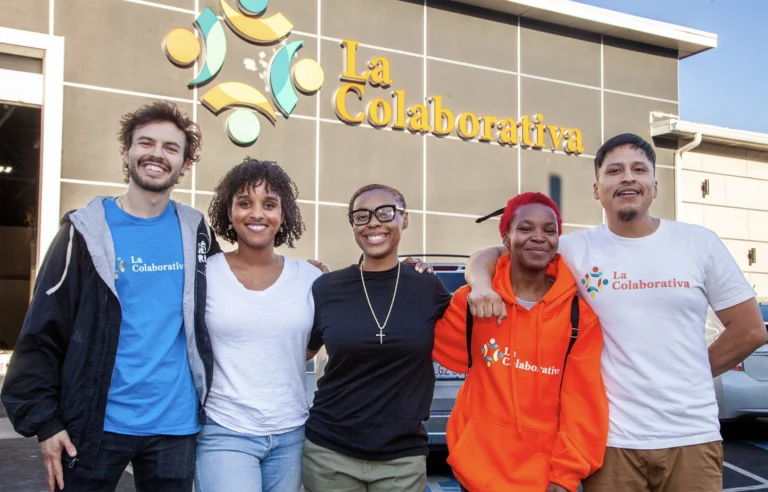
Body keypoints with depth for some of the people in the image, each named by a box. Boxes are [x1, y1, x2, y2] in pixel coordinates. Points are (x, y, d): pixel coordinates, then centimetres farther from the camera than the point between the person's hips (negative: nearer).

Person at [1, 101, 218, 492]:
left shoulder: (196, 232, 4)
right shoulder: (87, 230, -4)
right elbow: (41, 334, -5)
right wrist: (43, 420, -8)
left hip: (175, 424, 2)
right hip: (97, 423, -2)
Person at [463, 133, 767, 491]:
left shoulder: (699, 243, 2)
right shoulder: (577, 250, -1)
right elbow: (490, 255, 1)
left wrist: (687, 376, 5)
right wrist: (482, 283, -22)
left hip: (692, 437, 1)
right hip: (613, 439, -1)